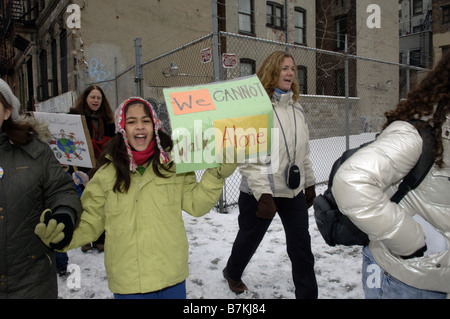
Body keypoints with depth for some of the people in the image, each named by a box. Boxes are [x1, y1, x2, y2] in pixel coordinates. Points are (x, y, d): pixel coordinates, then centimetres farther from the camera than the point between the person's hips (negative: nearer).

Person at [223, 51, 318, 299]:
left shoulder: (296, 108, 7)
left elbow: (304, 151, 14)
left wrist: (310, 183, 15)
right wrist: (263, 194, -22)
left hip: (294, 191, 5)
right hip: (260, 193, -4)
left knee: (301, 246, 5)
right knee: (249, 238, 17)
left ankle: (307, 293, 25)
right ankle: (232, 272, 48)